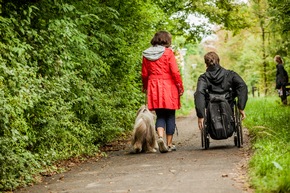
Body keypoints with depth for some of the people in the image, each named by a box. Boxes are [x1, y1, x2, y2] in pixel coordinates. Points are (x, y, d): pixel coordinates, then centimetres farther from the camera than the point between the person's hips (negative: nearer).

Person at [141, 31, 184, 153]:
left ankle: (160, 137, -16)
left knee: (160, 115, 9)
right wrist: (180, 87, -2)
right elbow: (175, 72, -10)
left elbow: (144, 74, 10)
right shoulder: (168, 52, -7)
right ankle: (169, 144, 10)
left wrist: (145, 88, 23)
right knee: (170, 116, 7)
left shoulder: (146, 54, 5)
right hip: (169, 87, -3)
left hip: (154, 88, 3)